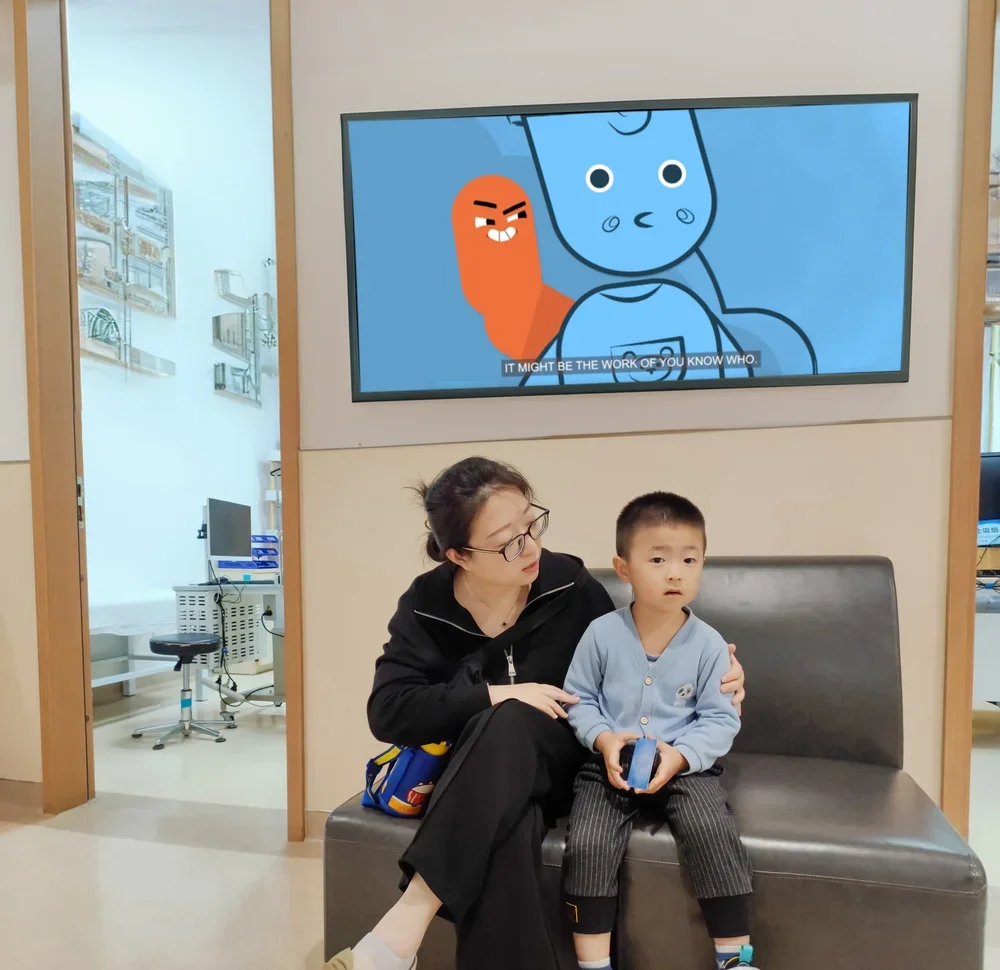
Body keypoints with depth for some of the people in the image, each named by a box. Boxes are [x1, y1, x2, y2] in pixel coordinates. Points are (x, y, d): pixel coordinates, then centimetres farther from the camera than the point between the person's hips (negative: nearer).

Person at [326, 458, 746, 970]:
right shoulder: (426, 604, -9)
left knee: (507, 726, -36)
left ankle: (408, 920, -33)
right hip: (469, 775, 0)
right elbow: (387, 711, -15)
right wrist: (493, 694, -25)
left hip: (557, 763, 0)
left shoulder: (570, 583, -10)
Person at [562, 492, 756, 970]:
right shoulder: (602, 633, -8)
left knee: (713, 833, -24)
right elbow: (578, 699, 1)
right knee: (586, 846, -18)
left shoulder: (708, 644, -7)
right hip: (611, 763, 0)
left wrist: (679, 755, -19)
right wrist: (603, 739, -16)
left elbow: (721, 720, -4)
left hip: (687, 765, 0)